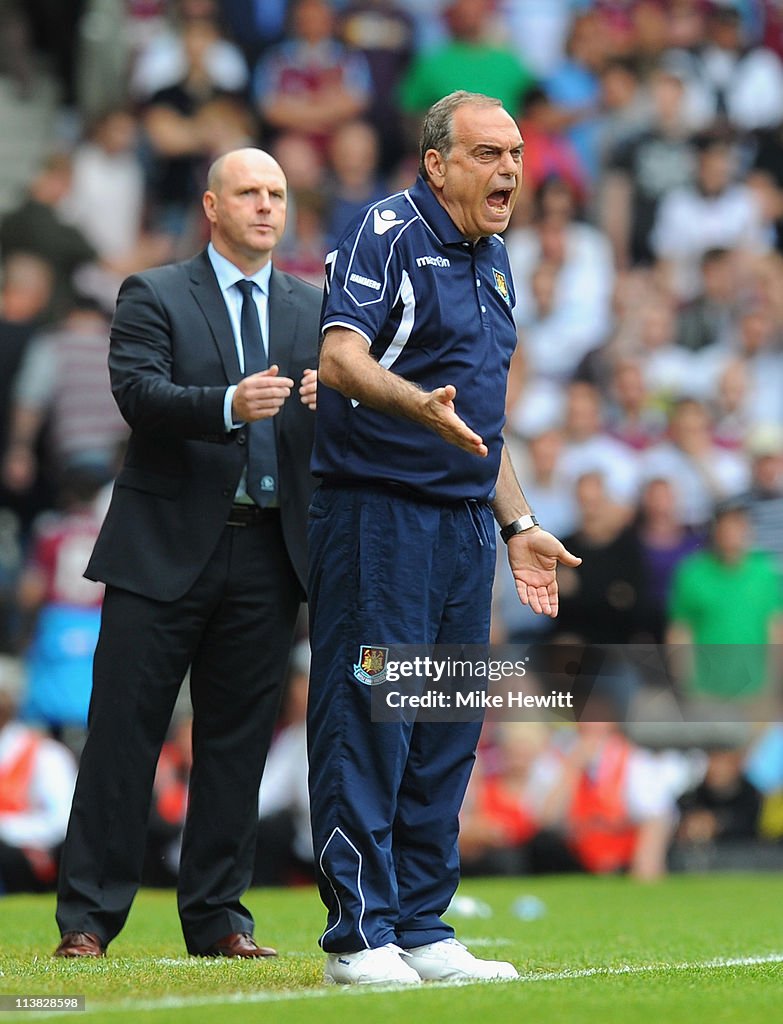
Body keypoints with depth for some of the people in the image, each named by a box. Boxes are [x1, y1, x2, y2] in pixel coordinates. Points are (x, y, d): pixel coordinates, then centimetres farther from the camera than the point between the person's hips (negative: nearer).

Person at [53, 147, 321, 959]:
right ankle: (89, 917, 3)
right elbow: (140, 395, -13)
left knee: (237, 740, 7)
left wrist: (332, 401, -19)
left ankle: (217, 918, 14)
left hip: (266, 554, 4)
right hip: (166, 549, -3)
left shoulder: (312, 311, 14)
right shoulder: (154, 297, 2)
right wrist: (230, 404, -30)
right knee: (123, 733, -2)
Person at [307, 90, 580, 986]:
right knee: (366, 722, -7)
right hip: (378, 513, -8)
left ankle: (423, 930, 15)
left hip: (467, 522, 8)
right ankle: (360, 937, -4)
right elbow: (341, 357, -21)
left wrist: (518, 524, 24)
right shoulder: (389, 233, -7)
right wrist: (421, 406, -38)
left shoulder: (492, 262, 19)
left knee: (448, 735, 9)